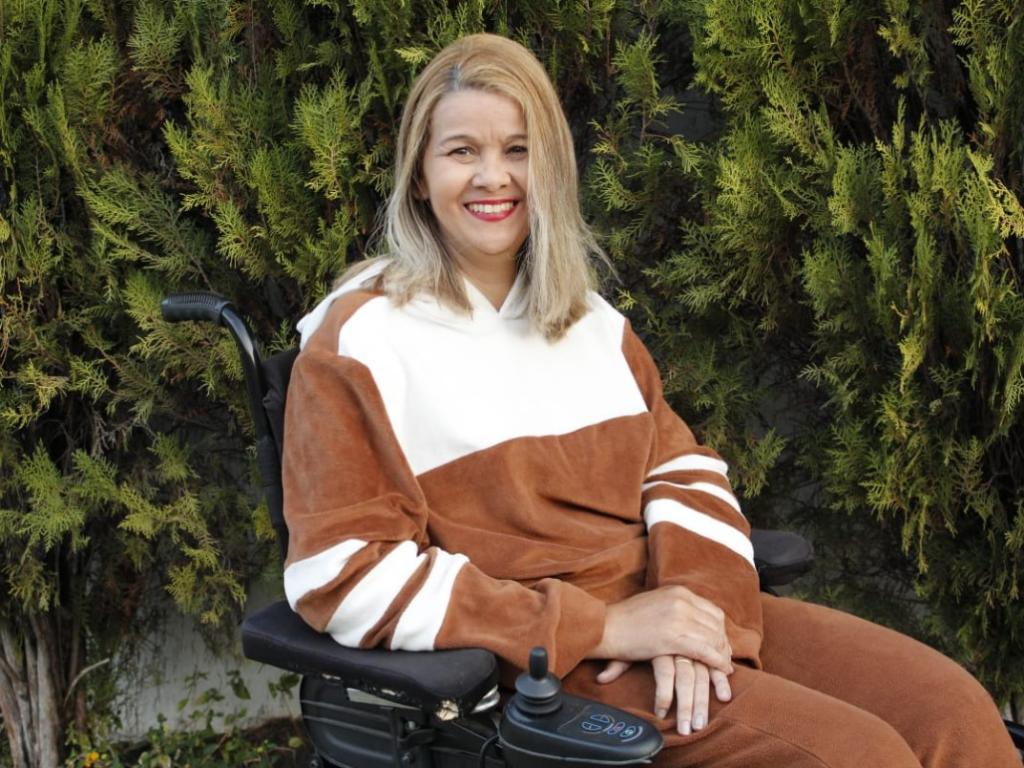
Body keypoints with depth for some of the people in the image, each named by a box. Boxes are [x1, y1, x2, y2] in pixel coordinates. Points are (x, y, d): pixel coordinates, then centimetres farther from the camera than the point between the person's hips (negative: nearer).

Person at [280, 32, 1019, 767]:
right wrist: (602, 625, -17)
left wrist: (692, 596, -13)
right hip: (529, 662, -6)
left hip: (665, 608, 6)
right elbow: (347, 578, -12)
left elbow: (681, 467, 11)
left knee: (949, 706, -10)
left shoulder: (585, 315, 15)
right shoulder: (359, 340, -5)